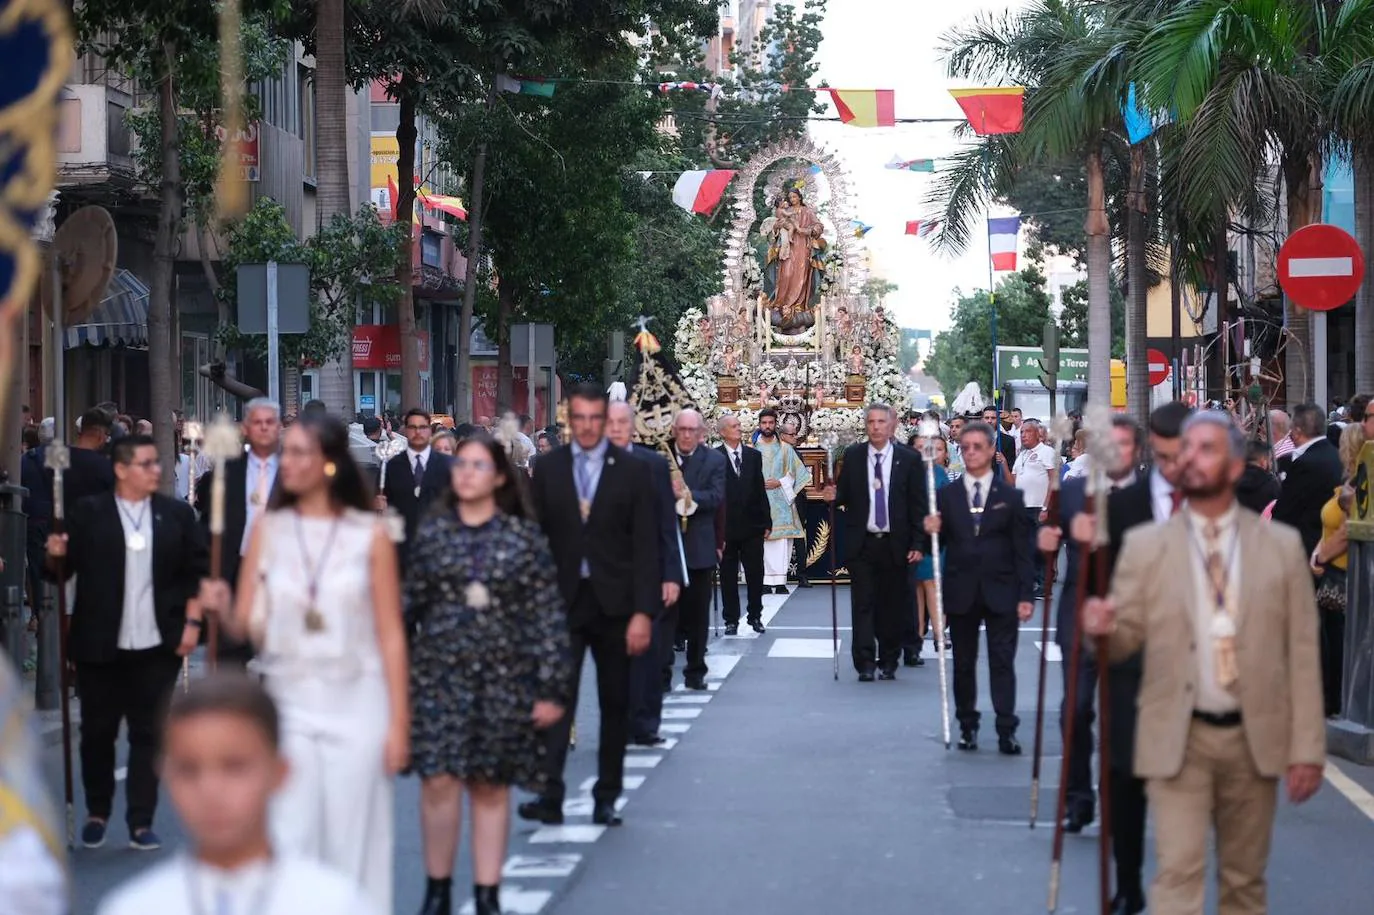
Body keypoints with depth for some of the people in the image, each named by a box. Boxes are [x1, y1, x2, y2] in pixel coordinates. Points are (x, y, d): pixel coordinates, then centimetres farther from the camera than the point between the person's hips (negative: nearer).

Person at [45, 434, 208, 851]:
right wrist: (56, 555, -24)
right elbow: (62, 571, -3)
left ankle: (141, 823, 10)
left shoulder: (177, 514, 4)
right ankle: (96, 815, 25)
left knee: (148, 734, 4)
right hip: (99, 646, -1)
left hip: (157, 646, 1)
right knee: (97, 732, 9)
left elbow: (198, 570, 6)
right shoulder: (89, 513, -2)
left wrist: (192, 621, -2)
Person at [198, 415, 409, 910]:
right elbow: (246, 627, 0)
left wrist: (399, 722, -4)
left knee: (352, 843, 4)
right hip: (289, 704, 1)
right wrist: (223, 607, -22)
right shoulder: (268, 529, 2)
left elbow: (391, 635, -1)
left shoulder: (370, 534, -2)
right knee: (291, 842, -2)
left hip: (357, 706, -1)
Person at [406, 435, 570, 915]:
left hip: (503, 677, 0)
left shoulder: (524, 536, 2)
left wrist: (551, 687, -3)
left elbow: (548, 615, 0)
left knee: (491, 785, 4)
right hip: (440, 672, 1)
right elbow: (412, 600, 10)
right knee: (440, 780, -9)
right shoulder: (432, 531, 6)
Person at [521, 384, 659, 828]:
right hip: (562, 602, 0)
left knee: (615, 704, 7)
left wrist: (643, 612, -9)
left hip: (614, 604, 0)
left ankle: (606, 798, 15)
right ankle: (550, 795, -17)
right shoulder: (547, 468, 5)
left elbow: (646, 546, -1)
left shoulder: (632, 471, 2)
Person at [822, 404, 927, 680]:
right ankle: (865, 663, -3)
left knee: (892, 605, 6)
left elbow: (919, 505, 1)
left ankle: (888, 662, 16)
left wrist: (919, 544, -5)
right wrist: (834, 496, -12)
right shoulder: (853, 456, 5)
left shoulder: (909, 460, 1)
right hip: (861, 543, 1)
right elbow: (845, 495, 12)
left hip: (895, 544, -1)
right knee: (863, 603, -3)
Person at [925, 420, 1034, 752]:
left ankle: (1006, 731, -3)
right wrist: (932, 532, -18)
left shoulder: (1010, 496, 3)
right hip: (961, 593, 2)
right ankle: (967, 727, 15)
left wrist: (1025, 595, -4)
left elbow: (1022, 550, 1)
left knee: (1002, 663, -3)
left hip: (1000, 593, -2)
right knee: (963, 663, 7)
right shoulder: (946, 495, 6)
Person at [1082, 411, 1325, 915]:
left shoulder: (1282, 544, 3)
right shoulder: (1144, 544, 2)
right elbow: (1126, 637, 3)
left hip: (1255, 737, 1)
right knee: (1178, 872, -9)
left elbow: (1302, 652, 2)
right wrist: (1104, 628, -22)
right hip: (1178, 737, -1)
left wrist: (1307, 747, -2)